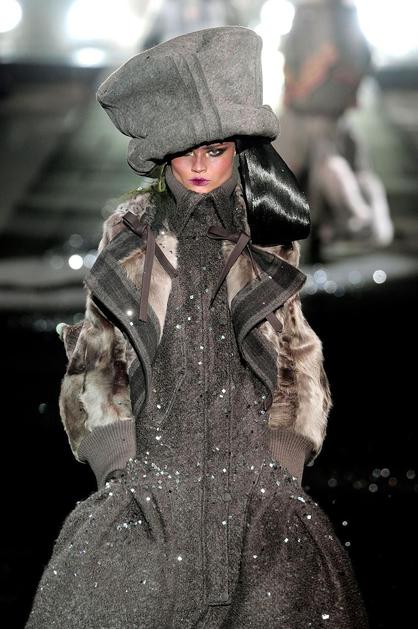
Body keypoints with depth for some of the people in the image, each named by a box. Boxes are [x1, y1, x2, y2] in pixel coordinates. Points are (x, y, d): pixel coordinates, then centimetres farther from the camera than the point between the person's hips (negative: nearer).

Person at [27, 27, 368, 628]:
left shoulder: (265, 244, 8)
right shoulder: (131, 238, 6)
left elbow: (299, 357, 14)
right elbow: (95, 357, 8)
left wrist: (284, 461, 4)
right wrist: (119, 465, -2)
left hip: (252, 478, 1)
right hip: (150, 479, 0)